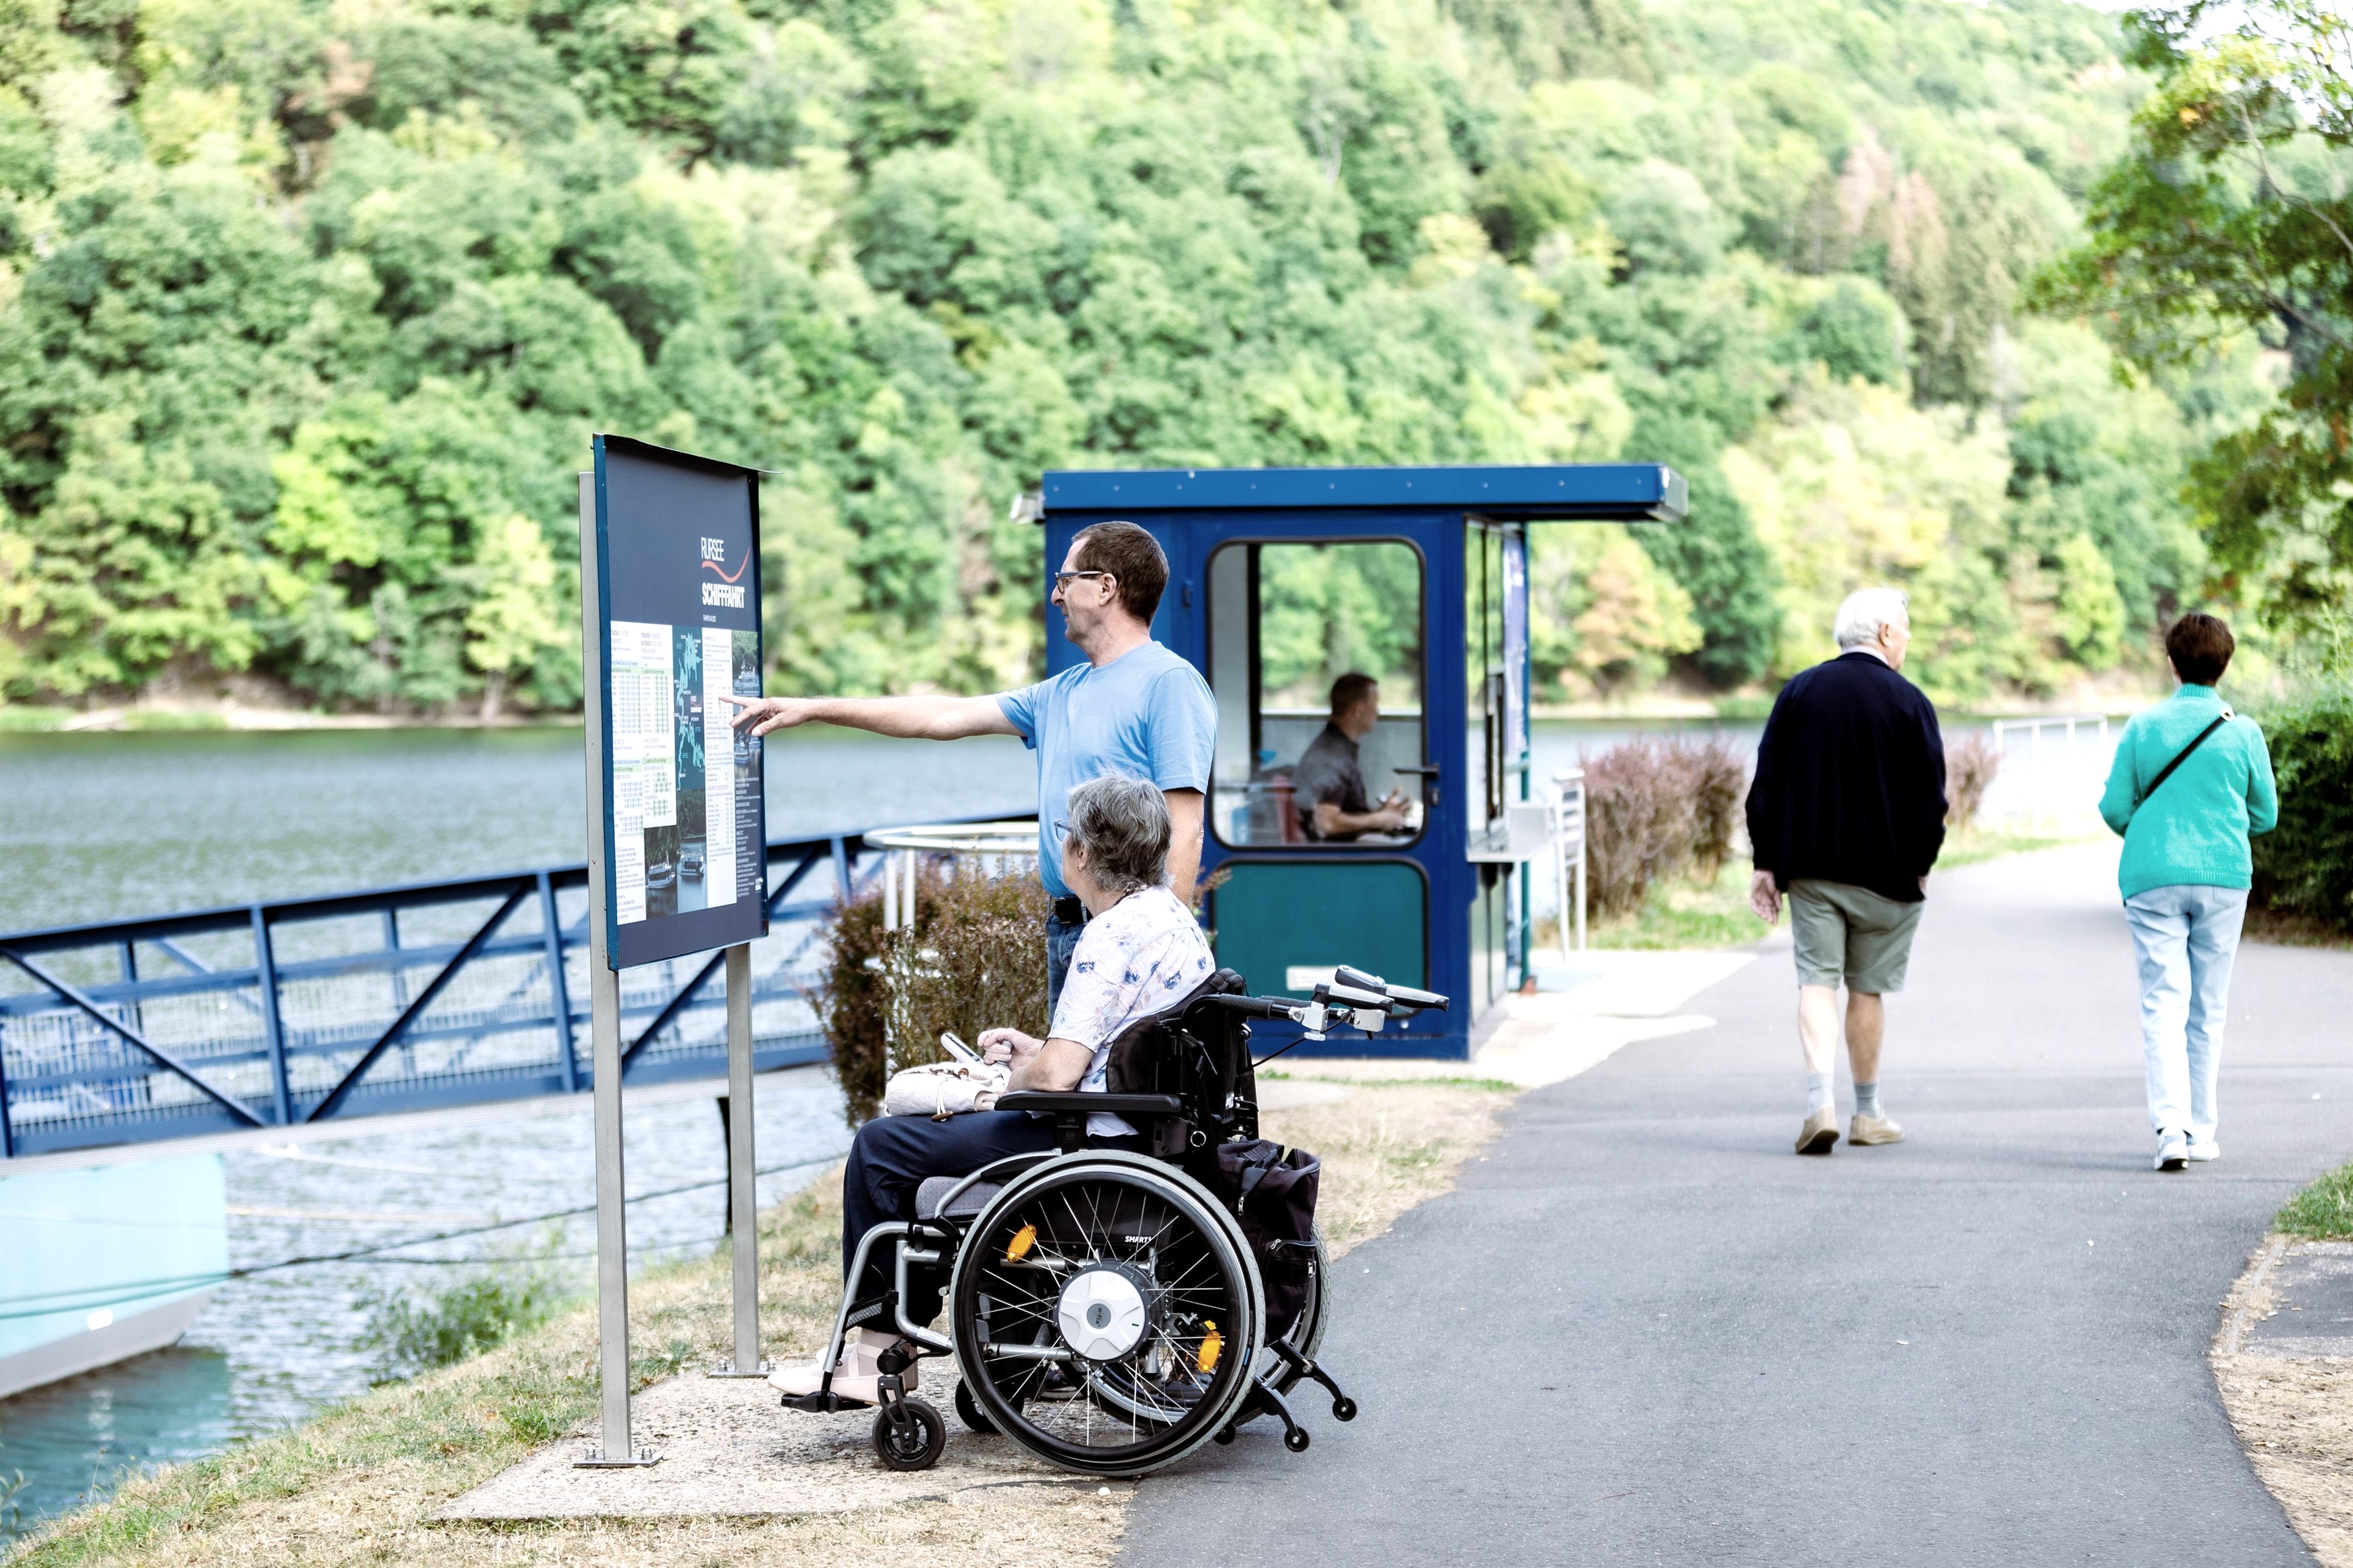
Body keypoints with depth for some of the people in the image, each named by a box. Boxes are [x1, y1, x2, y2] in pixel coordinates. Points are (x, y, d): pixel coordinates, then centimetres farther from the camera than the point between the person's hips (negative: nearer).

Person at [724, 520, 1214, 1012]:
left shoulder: (1170, 684, -9)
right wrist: (811, 709, 25)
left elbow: (1184, 831, -15)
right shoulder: (1061, 693, 19)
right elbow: (945, 718, 24)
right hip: (1065, 929, 9)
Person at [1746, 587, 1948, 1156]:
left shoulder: (1798, 691, 3)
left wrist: (1766, 863, 7)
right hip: (1884, 873, -2)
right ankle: (1868, 1114, 18)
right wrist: (1920, 864, 7)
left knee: (1817, 980, 1)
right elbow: (1929, 795, -6)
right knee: (1867, 988, 8)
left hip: (1810, 868, 2)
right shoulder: (1907, 701, -6)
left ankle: (1820, 1099, -16)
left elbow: (1768, 784, 3)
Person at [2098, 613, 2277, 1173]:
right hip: (2224, 876, 1)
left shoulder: (2143, 727, -2)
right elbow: (2266, 816, 7)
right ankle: (2200, 1130, 15)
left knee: (2163, 1004, -4)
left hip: (2152, 877, -1)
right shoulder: (2243, 732, -1)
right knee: (2209, 1008, 11)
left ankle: (2169, 1124, -20)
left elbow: (2114, 808, 0)